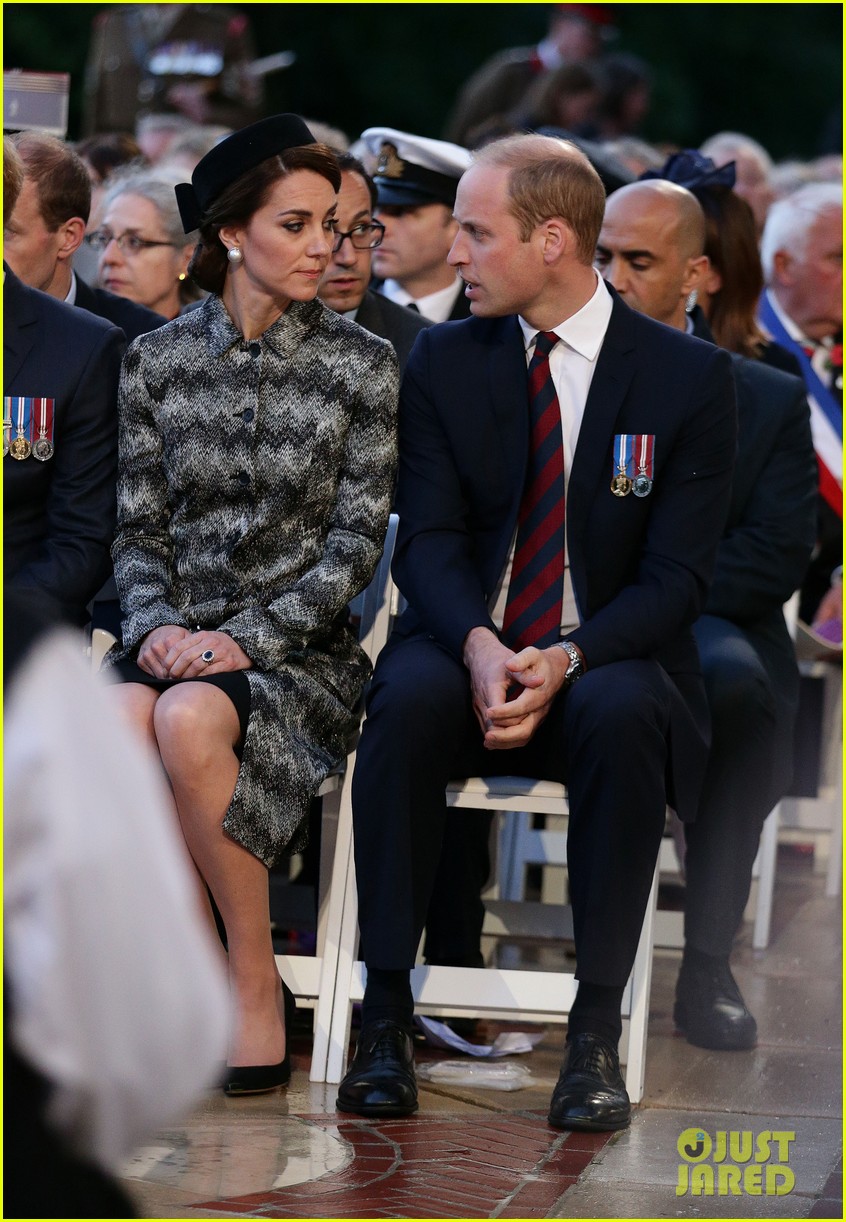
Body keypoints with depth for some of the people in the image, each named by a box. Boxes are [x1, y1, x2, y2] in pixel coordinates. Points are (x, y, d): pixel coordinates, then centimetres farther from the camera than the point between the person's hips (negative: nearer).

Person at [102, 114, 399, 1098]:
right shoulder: (155, 359, 9)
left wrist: (244, 639, -14)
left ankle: (255, 981, -21)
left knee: (189, 720, -36)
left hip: (296, 647, -2)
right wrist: (153, 626, -11)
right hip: (174, 640, 2)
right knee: (121, 728, -34)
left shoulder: (360, 364, 3)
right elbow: (138, 527, 10)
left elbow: (357, 540, -2)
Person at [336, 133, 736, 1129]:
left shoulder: (688, 378, -2)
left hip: (607, 665, -2)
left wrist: (566, 660, -24)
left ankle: (596, 1030, -31)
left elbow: (675, 575, -6)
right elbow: (428, 542, -2)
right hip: (471, 648, 2)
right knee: (407, 699, -34)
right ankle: (384, 1018, -30)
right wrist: (480, 646, -23)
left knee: (620, 713, -37)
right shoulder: (444, 362, 6)